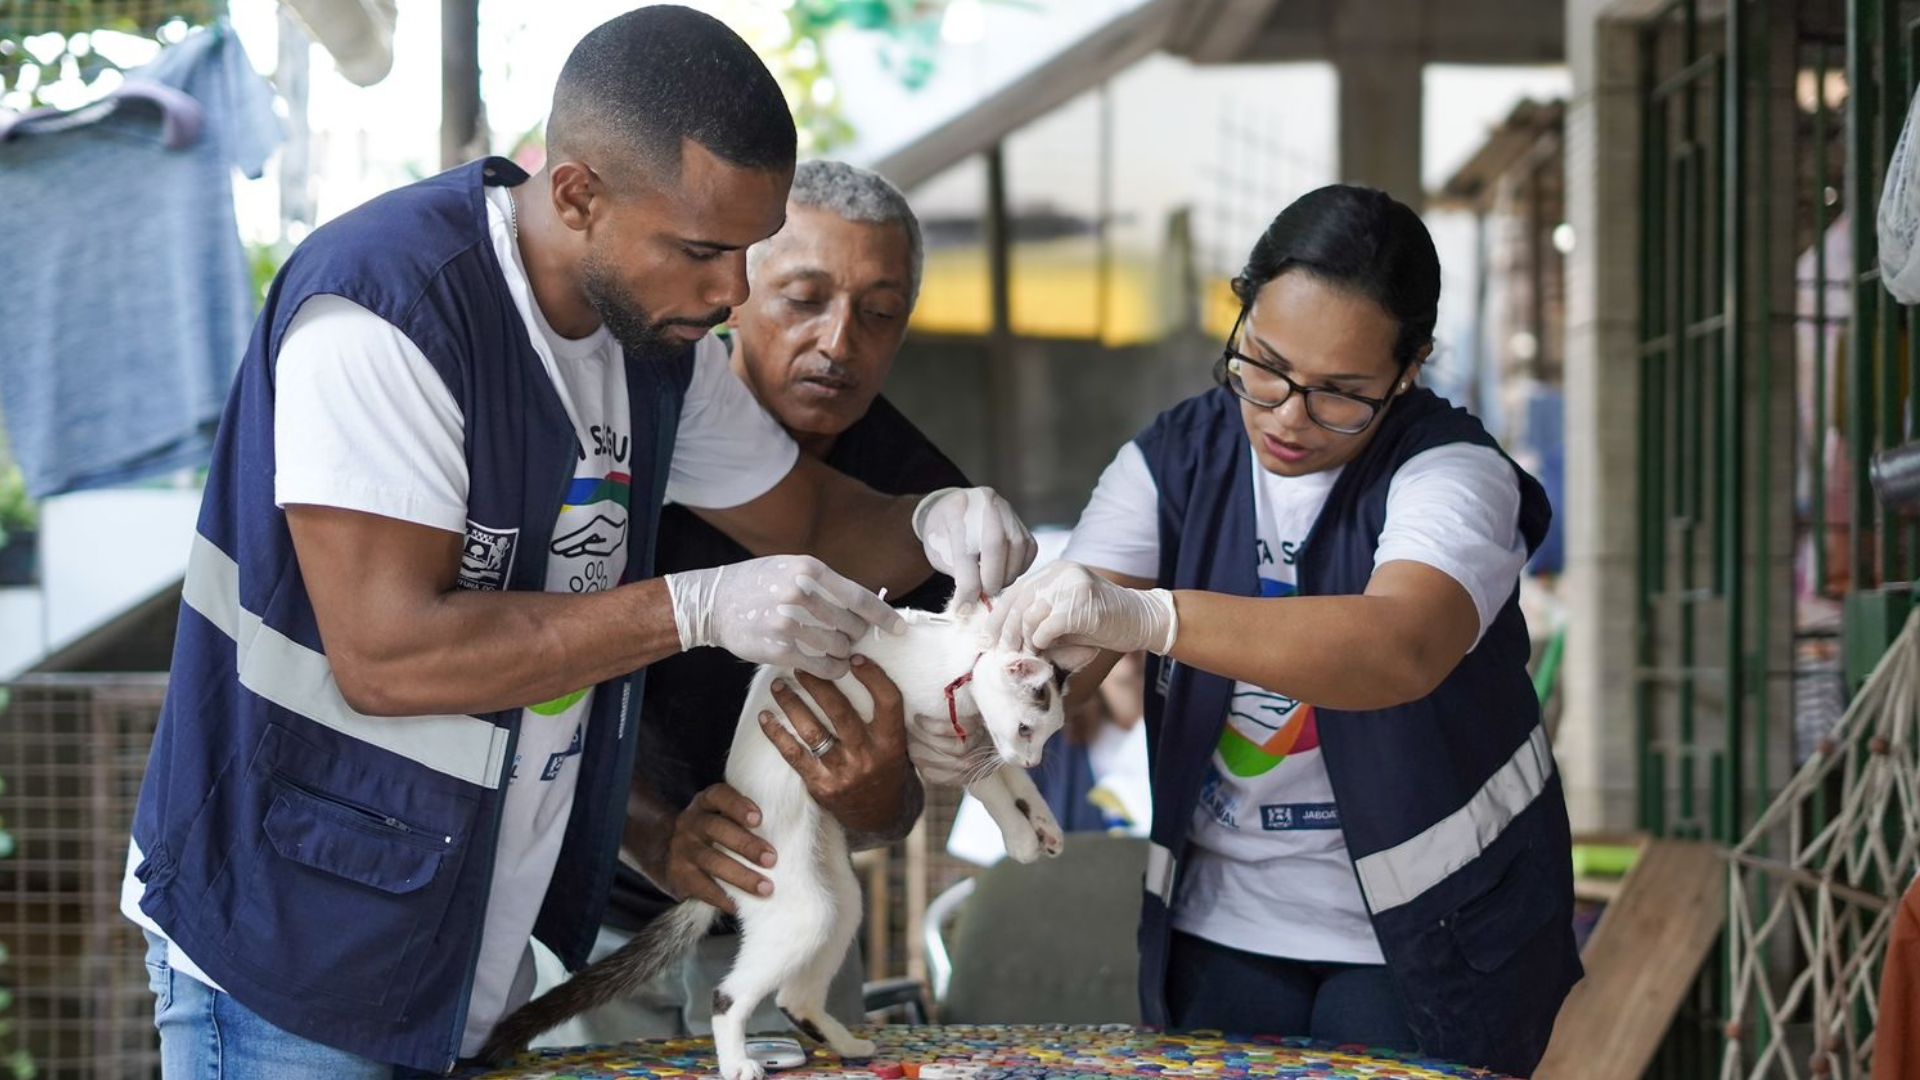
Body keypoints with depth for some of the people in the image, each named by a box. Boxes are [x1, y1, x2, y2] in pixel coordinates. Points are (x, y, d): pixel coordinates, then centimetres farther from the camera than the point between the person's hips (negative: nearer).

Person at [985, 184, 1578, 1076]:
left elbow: (1400, 649, -38)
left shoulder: (1451, 472, -16)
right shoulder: (1172, 462, -1)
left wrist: (1147, 617, -50)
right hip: (1223, 927, 4)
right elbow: (1066, 651, -12)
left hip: (1429, 932, -4)